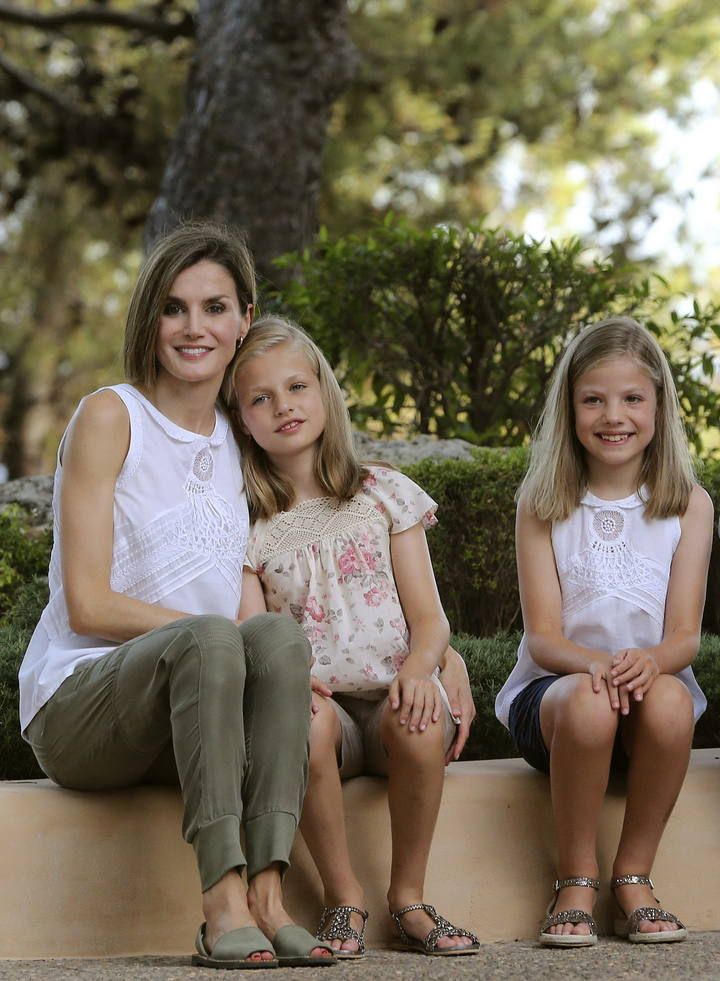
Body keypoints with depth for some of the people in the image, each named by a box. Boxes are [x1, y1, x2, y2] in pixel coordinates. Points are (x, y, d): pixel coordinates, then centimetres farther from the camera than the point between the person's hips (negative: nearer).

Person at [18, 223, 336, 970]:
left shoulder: (238, 440, 14)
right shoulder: (111, 416, -4)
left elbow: (246, 601, 14)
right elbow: (88, 605, -11)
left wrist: (274, 648, -8)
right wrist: (207, 628, -20)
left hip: (192, 711, 5)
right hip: (77, 702, -5)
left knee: (279, 635, -27)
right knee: (207, 638, -35)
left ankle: (266, 894, -35)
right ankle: (223, 902, -40)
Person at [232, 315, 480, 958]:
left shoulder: (383, 494, 11)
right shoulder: (249, 527, 10)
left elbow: (430, 620, 4)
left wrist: (418, 669, -20)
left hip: (392, 694, 0)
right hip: (320, 700, 0)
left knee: (417, 729, -35)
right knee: (305, 722, -36)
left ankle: (408, 896, -14)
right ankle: (343, 897, -19)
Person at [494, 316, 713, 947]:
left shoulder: (688, 505, 4)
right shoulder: (544, 505, 2)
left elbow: (686, 635, -2)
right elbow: (542, 634, -6)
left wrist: (651, 661, -27)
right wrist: (595, 662, -29)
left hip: (654, 680, 1)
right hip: (554, 688, -1)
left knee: (668, 700, -35)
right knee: (589, 701, -36)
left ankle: (634, 878, -17)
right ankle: (576, 882, -18)